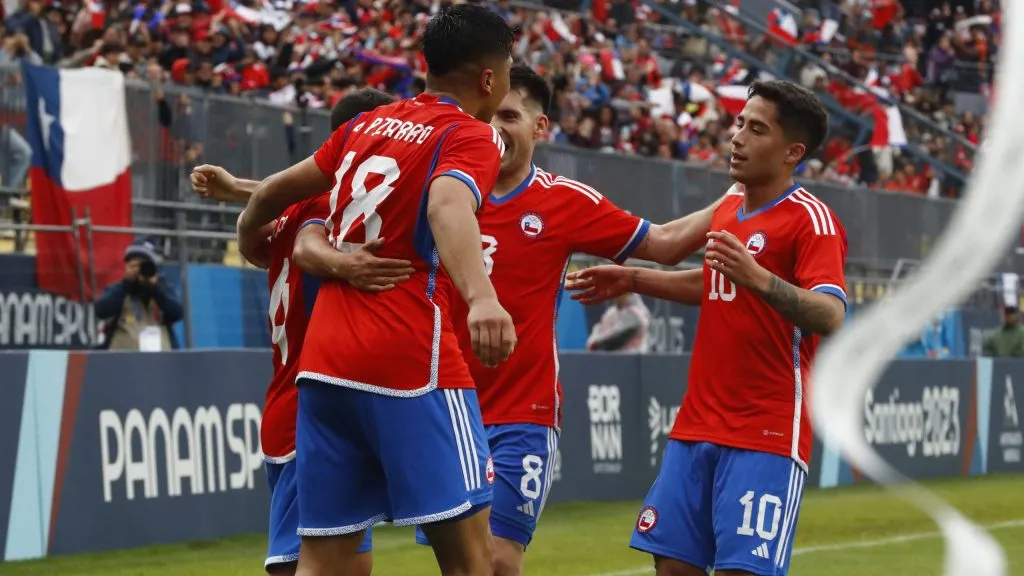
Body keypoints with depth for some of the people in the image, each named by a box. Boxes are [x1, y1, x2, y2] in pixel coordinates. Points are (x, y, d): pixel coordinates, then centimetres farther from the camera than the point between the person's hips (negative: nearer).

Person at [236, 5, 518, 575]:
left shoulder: (367, 124, 18)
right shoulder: (472, 137, -2)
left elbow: (273, 193, 29)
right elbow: (448, 207, -24)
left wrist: (247, 232, 52)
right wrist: (482, 296, -42)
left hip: (324, 360, 7)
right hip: (410, 360, -7)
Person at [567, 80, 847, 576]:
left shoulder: (811, 220, -11)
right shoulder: (730, 205, 13)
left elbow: (831, 316, -25)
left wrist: (758, 278, -39)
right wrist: (634, 280, 28)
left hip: (766, 435, -8)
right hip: (697, 425, 8)